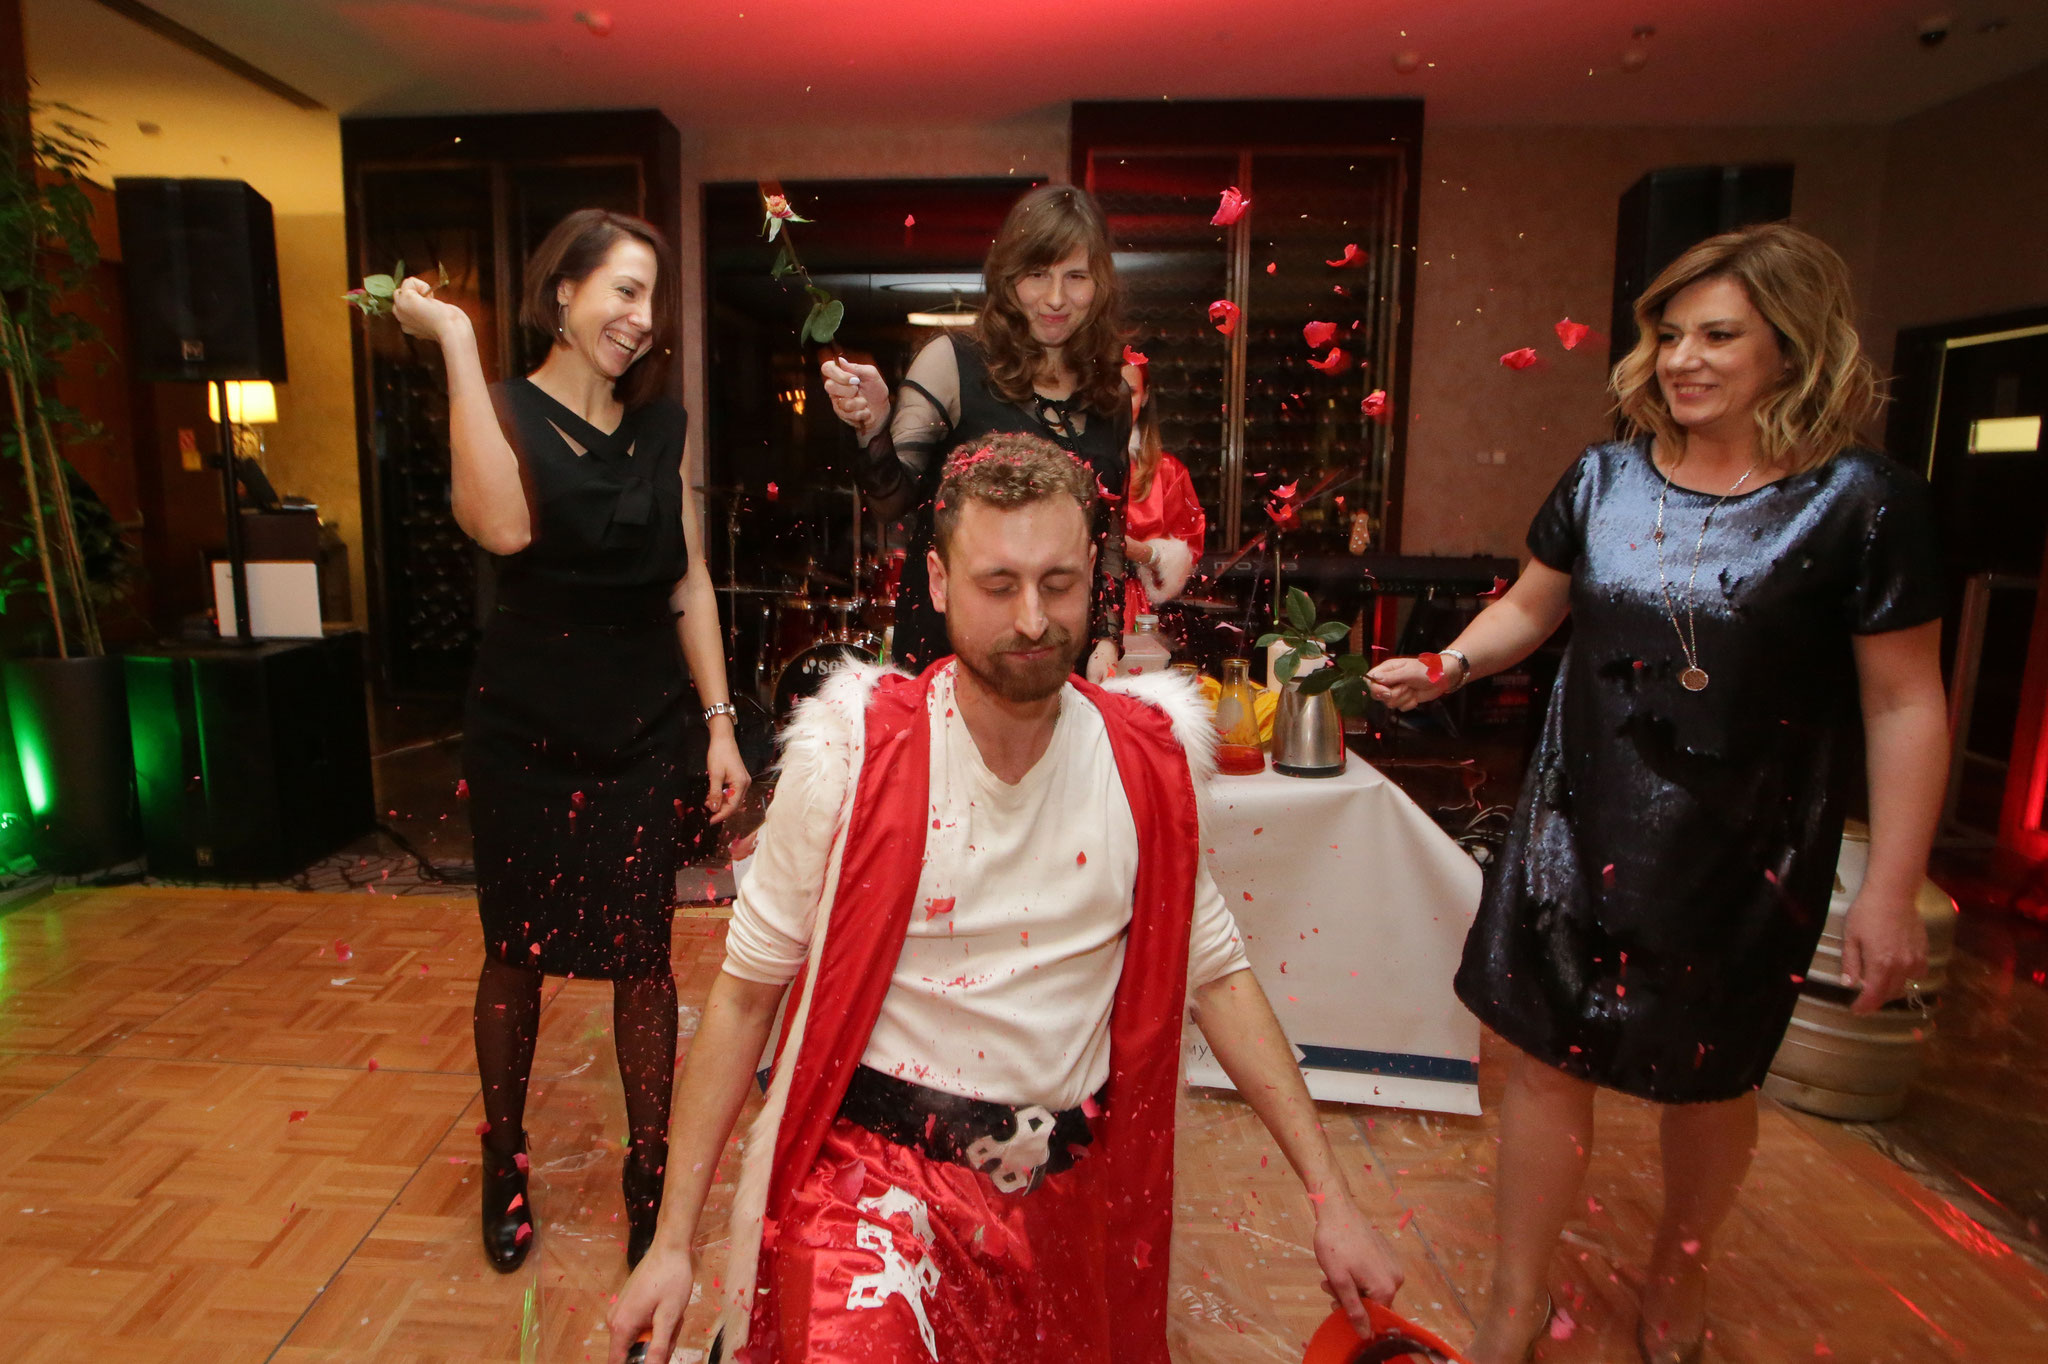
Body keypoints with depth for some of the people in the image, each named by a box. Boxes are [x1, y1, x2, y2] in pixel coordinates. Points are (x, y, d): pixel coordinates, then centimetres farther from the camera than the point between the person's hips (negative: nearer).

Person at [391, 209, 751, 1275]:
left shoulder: (660, 425, 8)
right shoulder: (504, 409, -4)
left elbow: (690, 583, 7)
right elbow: (504, 527, -27)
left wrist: (719, 723, 2)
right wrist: (457, 342, -21)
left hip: (645, 728, 2)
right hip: (526, 727, -2)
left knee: (642, 955, 5)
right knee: (518, 951, 12)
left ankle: (649, 1174, 24)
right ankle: (504, 1165, 36)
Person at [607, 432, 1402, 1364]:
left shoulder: (1147, 762, -6)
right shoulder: (851, 756, -14)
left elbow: (1215, 973, 5)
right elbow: (746, 991, -5)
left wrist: (1331, 1200, 5)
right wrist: (672, 1244, -3)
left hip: (1068, 1190, 5)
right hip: (872, 1170, -4)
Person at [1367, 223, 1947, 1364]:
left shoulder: (1864, 502, -9)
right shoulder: (1604, 479, 1)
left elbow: (1905, 704, -7)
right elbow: (1529, 609, 13)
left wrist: (1893, 890, -7)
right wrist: (1447, 667, -6)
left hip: (1744, 855, -2)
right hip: (1580, 830, 3)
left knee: (1709, 1076, 17)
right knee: (1549, 1053, 8)